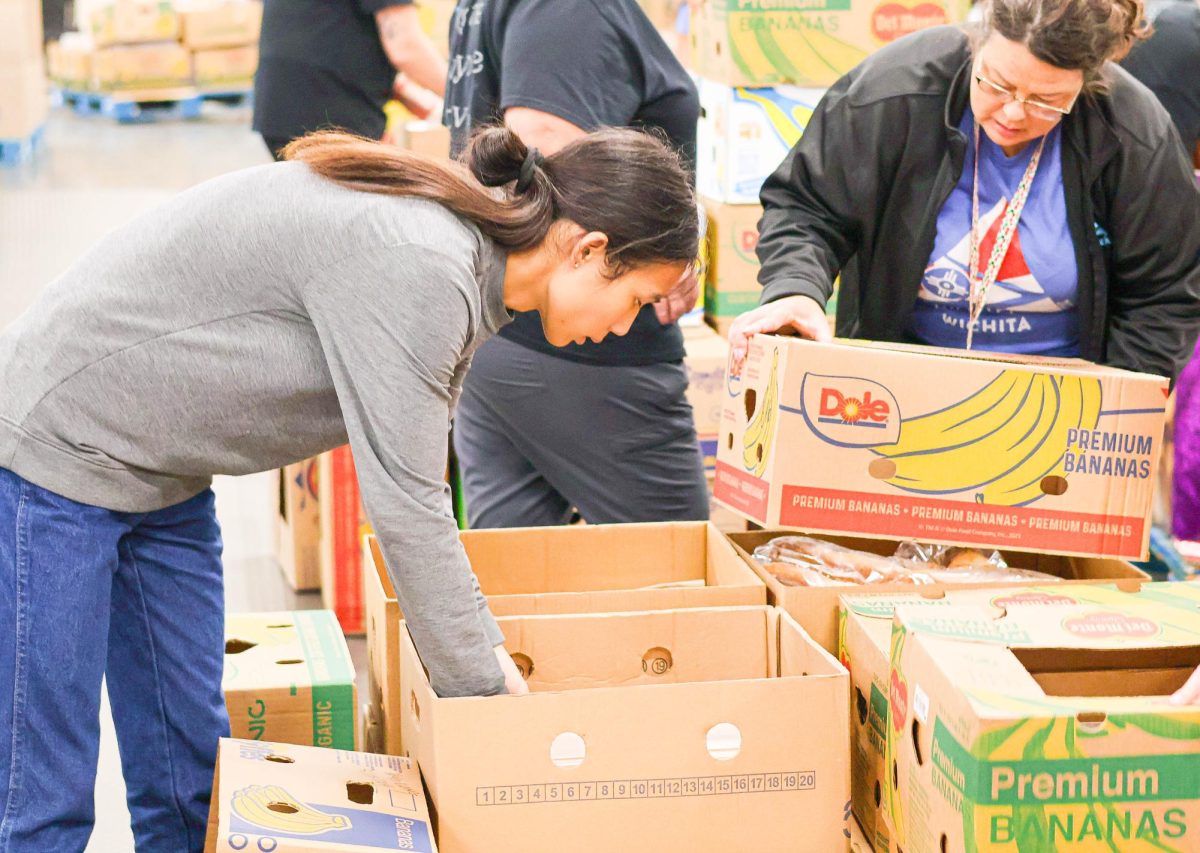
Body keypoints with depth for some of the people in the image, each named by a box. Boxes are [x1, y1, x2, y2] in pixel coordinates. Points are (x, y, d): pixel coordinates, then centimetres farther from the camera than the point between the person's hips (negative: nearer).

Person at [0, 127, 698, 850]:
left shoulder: (463, 249, 1)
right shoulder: (417, 266, -28)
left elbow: (418, 486, 9)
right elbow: (405, 509, -24)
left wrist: (487, 650, 5)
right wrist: (483, 691, -13)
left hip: (163, 479, 9)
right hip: (59, 447, -9)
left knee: (192, 781, 11)